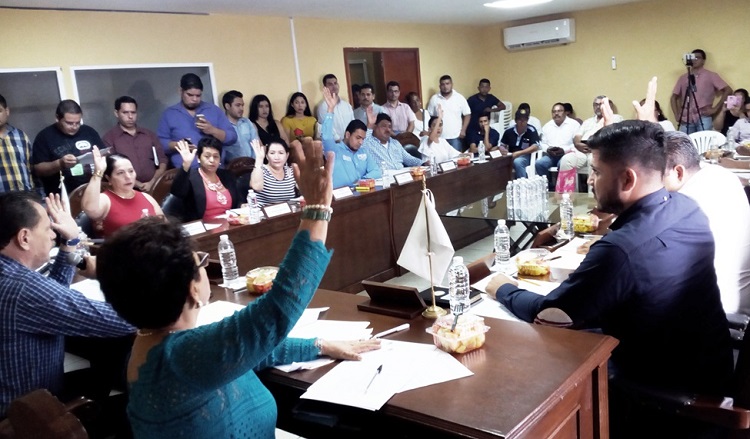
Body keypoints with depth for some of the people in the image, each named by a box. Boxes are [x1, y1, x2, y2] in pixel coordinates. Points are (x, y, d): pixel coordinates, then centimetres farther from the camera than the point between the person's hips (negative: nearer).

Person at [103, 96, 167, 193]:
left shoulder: (150, 134, 19)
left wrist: (152, 183, -3)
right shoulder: (109, 138, 7)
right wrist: (138, 185, -10)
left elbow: (162, 160, 14)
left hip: (153, 187, 3)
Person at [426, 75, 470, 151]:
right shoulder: (434, 99, 1)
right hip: (439, 137, 0)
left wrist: (463, 130, -3)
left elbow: (467, 114, 4)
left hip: (456, 136, 0)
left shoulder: (460, 98, 0)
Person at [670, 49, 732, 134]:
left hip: (703, 118, -3)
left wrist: (715, 108, -4)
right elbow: (674, 97, 18)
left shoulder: (711, 75, 7)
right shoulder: (683, 77, 16)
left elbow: (728, 90, 3)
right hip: (686, 119, 3)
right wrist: (677, 115, 5)